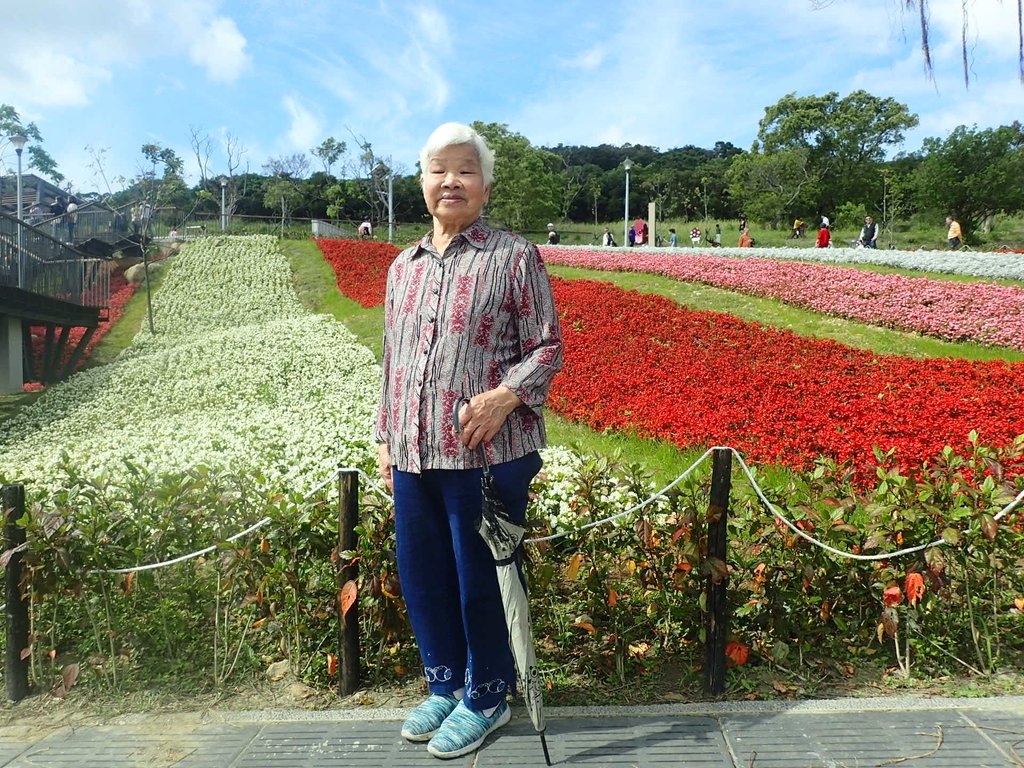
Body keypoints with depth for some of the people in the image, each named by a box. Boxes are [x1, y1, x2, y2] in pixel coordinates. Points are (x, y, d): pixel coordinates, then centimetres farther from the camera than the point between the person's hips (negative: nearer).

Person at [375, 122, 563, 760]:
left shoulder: (516, 256, -3)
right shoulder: (403, 266, 14)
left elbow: (548, 347, -5)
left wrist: (507, 394, -23)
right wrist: (386, 436, 18)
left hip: (488, 452, -6)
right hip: (414, 455, 6)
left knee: (481, 578, 6)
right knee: (421, 574, 15)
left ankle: (487, 697, 29)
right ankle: (445, 684, 38)